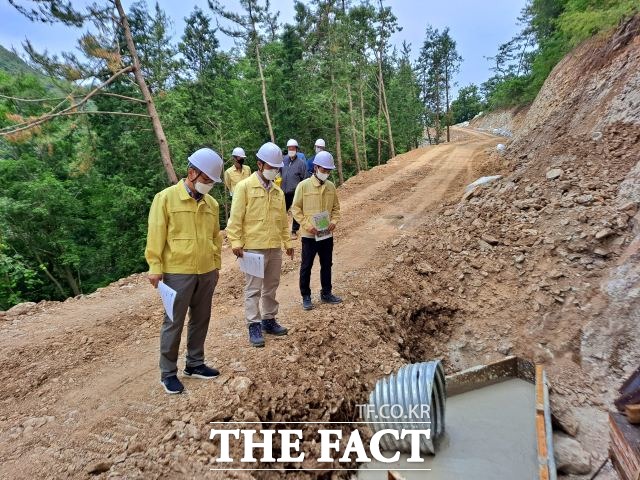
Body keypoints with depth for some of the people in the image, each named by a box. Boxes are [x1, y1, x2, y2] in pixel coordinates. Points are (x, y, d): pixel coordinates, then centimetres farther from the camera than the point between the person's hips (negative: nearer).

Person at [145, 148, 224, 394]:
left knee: (201, 320, 15)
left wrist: (216, 266, 16)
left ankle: (195, 363, 32)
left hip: (206, 273, 6)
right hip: (178, 273, -5)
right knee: (173, 323, 5)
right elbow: (155, 236, -9)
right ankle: (168, 373, 20)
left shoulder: (211, 203, 8)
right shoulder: (166, 198, -8)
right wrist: (155, 267, -11)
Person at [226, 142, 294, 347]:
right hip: (253, 248, -6)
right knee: (253, 288, 1)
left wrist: (287, 241, 17)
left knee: (271, 287, 14)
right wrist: (236, 242, -14)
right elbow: (235, 218, -9)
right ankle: (254, 326, 10)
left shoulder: (278, 190, 12)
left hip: (275, 247, 6)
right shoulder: (245, 187, -5)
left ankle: (269, 320, 28)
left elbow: (283, 219, 18)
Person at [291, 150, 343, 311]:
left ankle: (326, 294, 29)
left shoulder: (331, 186, 4)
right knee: (306, 266, 5)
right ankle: (306, 297, 18)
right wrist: (307, 225, -16)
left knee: (327, 265, 14)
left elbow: (336, 207, 13)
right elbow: (296, 209, -7)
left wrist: (334, 221, -6)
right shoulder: (303, 185, -9)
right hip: (309, 235, -4)